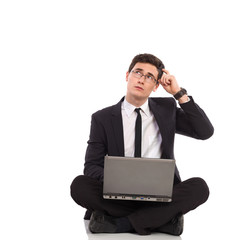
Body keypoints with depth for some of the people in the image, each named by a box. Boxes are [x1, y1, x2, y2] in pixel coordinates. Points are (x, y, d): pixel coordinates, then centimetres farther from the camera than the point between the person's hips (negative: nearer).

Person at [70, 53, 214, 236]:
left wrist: (179, 93, -1)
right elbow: (92, 167, 3)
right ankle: (163, 218, -25)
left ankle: (118, 223, -28)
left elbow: (205, 132, 1)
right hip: (119, 196, -1)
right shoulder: (102, 118, 8)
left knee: (199, 187, -28)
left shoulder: (167, 108, 13)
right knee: (80, 185, -28)